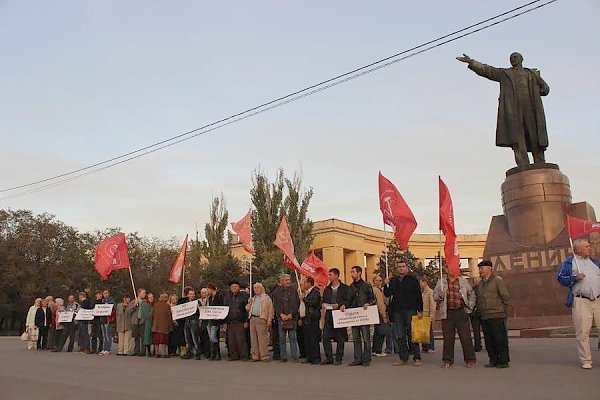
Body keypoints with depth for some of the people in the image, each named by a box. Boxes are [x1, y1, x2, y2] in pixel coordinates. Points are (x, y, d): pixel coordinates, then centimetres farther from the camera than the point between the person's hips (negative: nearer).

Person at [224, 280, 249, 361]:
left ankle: (243, 356, -1)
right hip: (230, 322, 5)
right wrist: (225, 322, 13)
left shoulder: (243, 296, 0)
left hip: (240, 322, -5)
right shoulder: (227, 297, 16)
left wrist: (246, 321, -8)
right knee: (231, 340, 4)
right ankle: (233, 356, 12)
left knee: (240, 339, -8)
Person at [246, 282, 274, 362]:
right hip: (252, 319, 6)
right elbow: (248, 309, 25)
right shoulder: (252, 299, 22)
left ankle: (264, 356, -6)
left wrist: (269, 320, -10)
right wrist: (249, 303, 6)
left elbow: (270, 310, -1)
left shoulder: (266, 298, 4)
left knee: (262, 339, -9)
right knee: (253, 339, 5)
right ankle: (255, 356, 11)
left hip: (261, 319, -6)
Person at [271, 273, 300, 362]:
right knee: (282, 338, 4)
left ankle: (294, 356, 2)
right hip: (281, 317, 1)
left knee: (293, 337, -1)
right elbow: (275, 305, 3)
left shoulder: (294, 291, 5)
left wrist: (291, 314, -10)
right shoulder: (277, 292, 8)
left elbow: (297, 304, 0)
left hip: (292, 317, -1)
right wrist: (281, 314, -9)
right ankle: (283, 357, 10)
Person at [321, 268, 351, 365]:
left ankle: (338, 359, 10)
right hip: (328, 315, 5)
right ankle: (329, 357, 10)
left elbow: (348, 301, -3)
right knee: (325, 337, 0)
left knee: (340, 338, 1)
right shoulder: (327, 289, 16)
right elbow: (323, 300, 22)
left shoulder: (345, 288, 0)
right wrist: (323, 304, 0)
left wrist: (339, 305, -16)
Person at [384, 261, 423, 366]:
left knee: (412, 335, -2)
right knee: (399, 336, 4)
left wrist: (420, 310, -6)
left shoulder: (413, 280, 4)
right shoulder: (393, 281, 14)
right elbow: (387, 294, 9)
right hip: (397, 311, 4)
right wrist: (386, 285, -8)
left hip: (410, 311, -4)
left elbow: (418, 296, 1)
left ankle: (417, 358, 4)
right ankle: (403, 358, 11)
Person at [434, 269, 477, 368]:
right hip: (447, 313, 0)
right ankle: (447, 360, 11)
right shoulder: (441, 282, 10)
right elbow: (435, 296, 11)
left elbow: (471, 294, 17)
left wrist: (469, 308, 9)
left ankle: (470, 360, 7)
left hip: (461, 312, 0)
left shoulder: (463, 281, 10)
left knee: (466, 337, -1)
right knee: (448, 337, 2)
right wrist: (440, 295, -11)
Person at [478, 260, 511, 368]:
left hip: (497, 316, -7)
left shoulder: (497, 280, -3)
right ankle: (494, 360, 15)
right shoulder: (481, 284, 17)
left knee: (500, 339, -3)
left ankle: (504, 361, 5)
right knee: (489, 341, 7)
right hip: (485, 317, 7)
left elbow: (506, 297, -3)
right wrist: (481, 311, 14)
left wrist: (502, 311, -5)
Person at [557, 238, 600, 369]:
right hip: (581, 302, -4)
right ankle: (585, 360, 8)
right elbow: (561, 278, -2)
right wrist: (575, 278, -15)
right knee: (583, 332, -2)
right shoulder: (569, 263, 4)